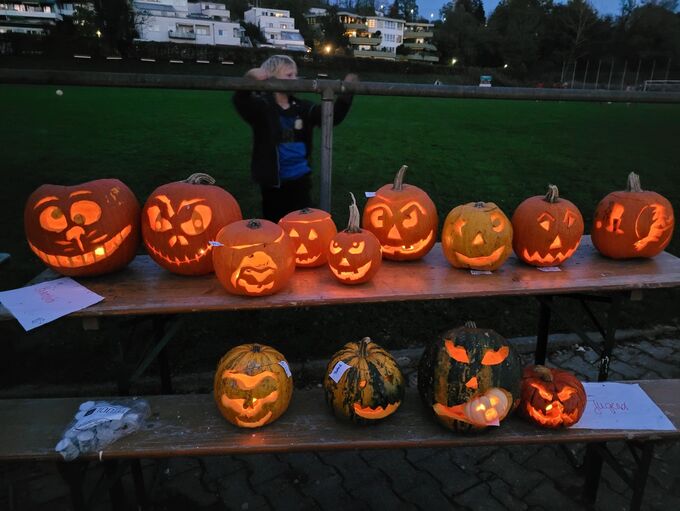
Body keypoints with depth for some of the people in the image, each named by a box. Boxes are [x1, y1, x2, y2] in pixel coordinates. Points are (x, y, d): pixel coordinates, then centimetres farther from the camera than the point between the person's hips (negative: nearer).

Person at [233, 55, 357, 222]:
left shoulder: (302, 107, 4)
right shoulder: (262, 106, -11)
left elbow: (331, 116, 2)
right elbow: (240, 100, -30)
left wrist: (345, 95, -12)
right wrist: (249, 78, -49)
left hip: (300, 178, 4)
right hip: (273, 180, -4)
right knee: (273, 223, 13)